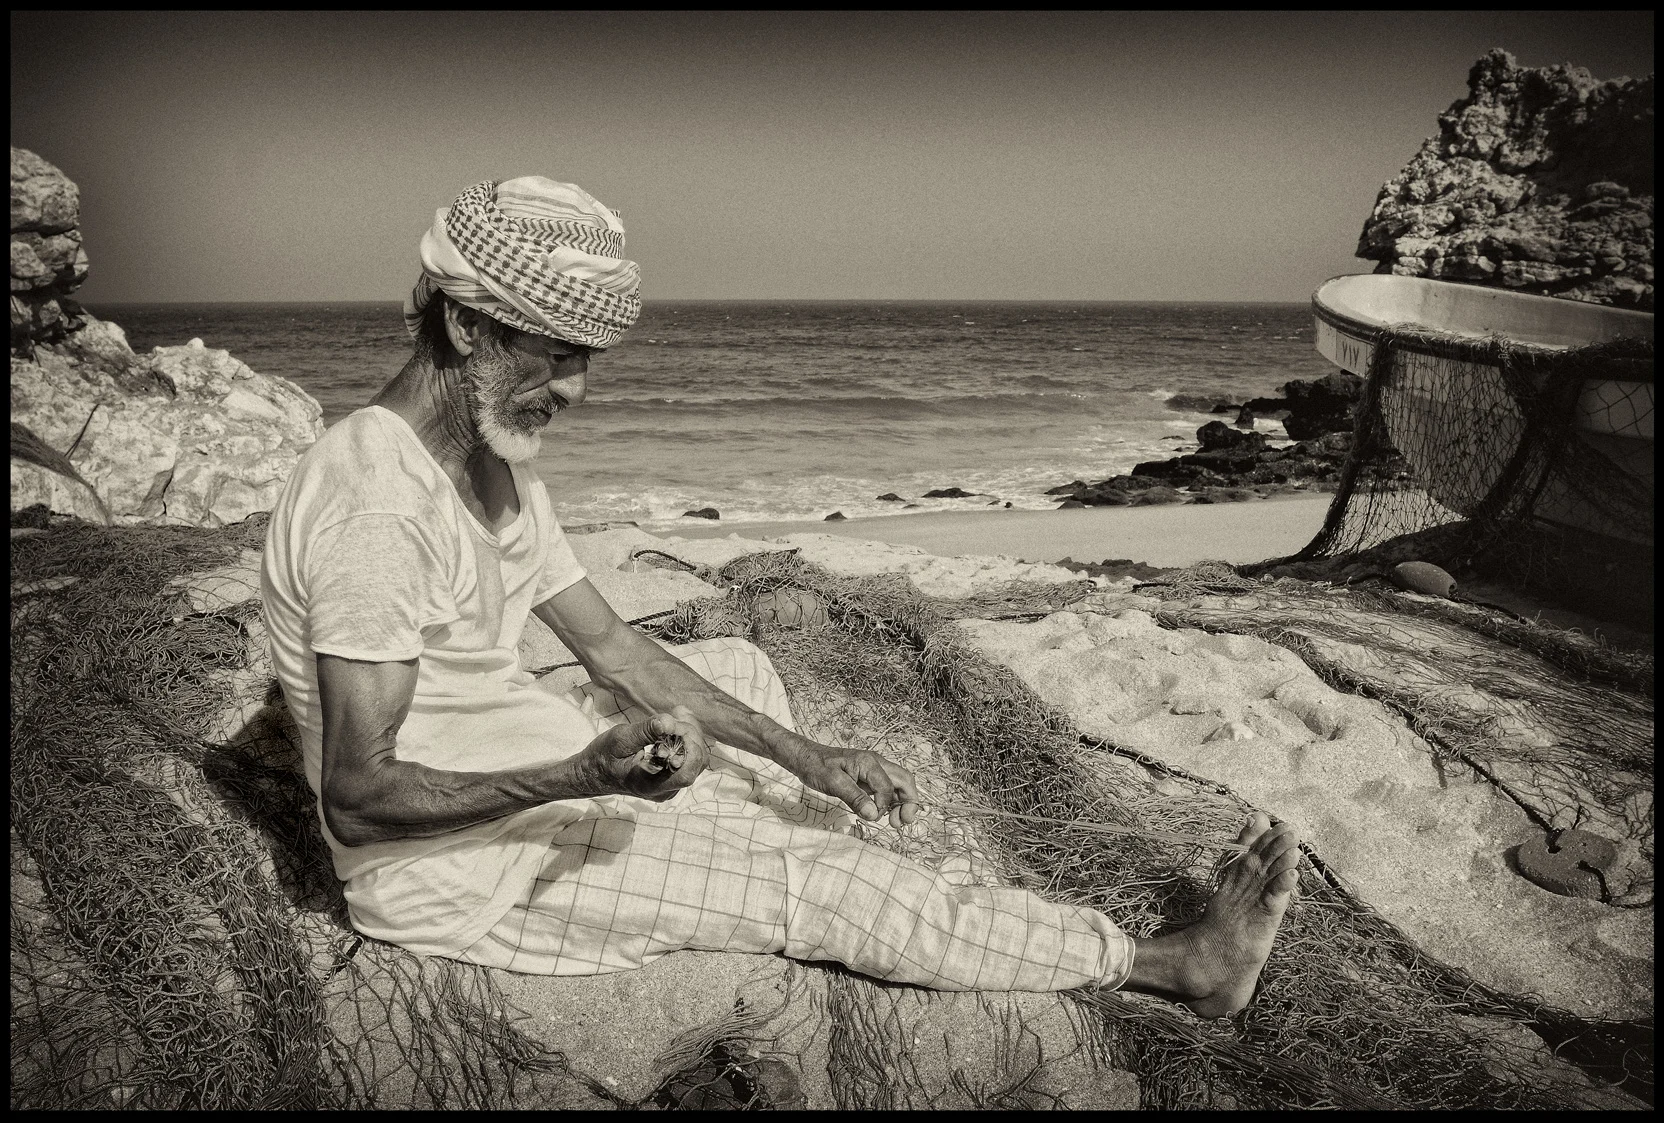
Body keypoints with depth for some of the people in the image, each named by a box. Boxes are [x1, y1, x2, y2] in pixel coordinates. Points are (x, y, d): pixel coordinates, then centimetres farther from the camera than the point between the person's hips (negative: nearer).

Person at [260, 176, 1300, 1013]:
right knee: (822, 880, -11)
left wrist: (803, 754, -1)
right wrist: (578, 780, -41)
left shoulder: (496, 461, 2)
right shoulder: (376, 507, -28)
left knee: (739, 666, 15)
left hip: (517, 766, 9)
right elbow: (356, 794, -29)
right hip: (451, 861, -9)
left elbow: (612, 646, 4)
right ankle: (1171, 964, 0)